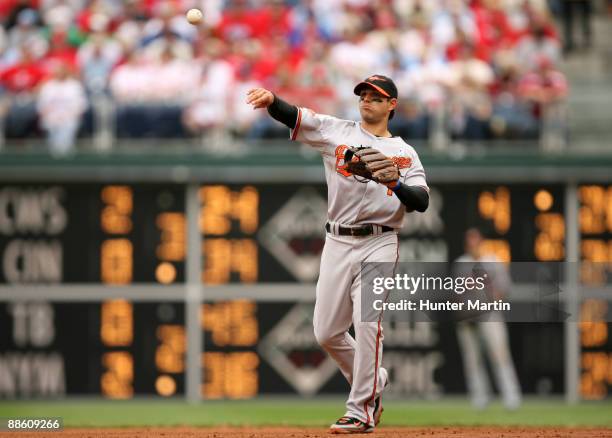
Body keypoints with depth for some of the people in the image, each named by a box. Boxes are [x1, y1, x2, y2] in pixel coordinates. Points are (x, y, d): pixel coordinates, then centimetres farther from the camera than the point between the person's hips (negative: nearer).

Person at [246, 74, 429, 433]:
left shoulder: (404, 154, 8)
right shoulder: (337, 132, 9)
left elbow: (422, 202, -3)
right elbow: (294, 116, -6)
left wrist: (395, 182, -21)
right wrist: (272, 101, -27)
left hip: (379, 244, -3)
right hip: (338, 242, 3)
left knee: (366, 320, -17)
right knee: (327, 332, 2)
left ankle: (361, 412, -11)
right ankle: (373, 381, 28)